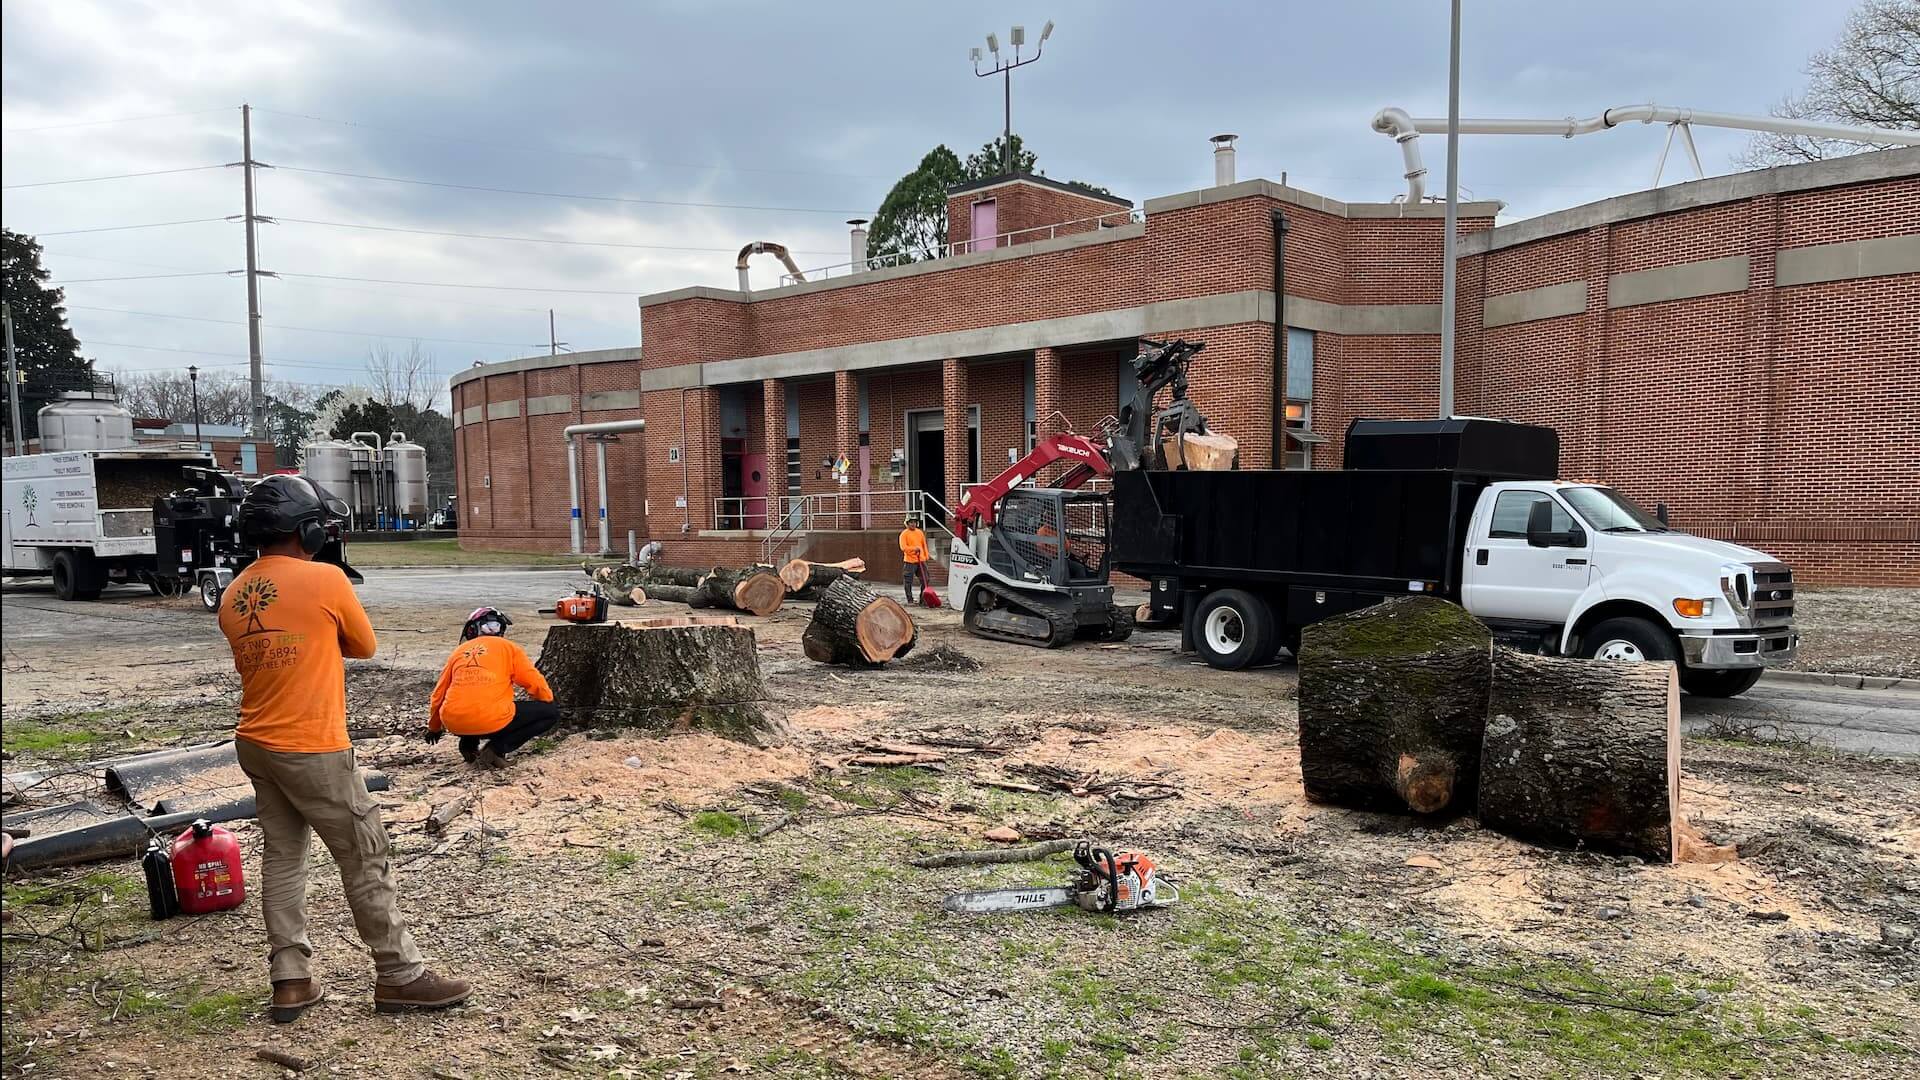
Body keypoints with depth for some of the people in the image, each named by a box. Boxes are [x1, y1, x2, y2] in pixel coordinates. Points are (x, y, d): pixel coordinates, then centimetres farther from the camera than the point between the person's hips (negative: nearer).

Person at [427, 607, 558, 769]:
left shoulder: (459, 651, 18)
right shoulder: (508, 648, 8)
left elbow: (439, 694, 27)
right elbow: (535, 683, 5)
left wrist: (434, 727, 43)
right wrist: (548, 701, 27)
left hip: (454, 724, 6)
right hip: (491, 722, -6)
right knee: (552, 714, 8)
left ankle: (469, 747, 16)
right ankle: (496, 749, -4)